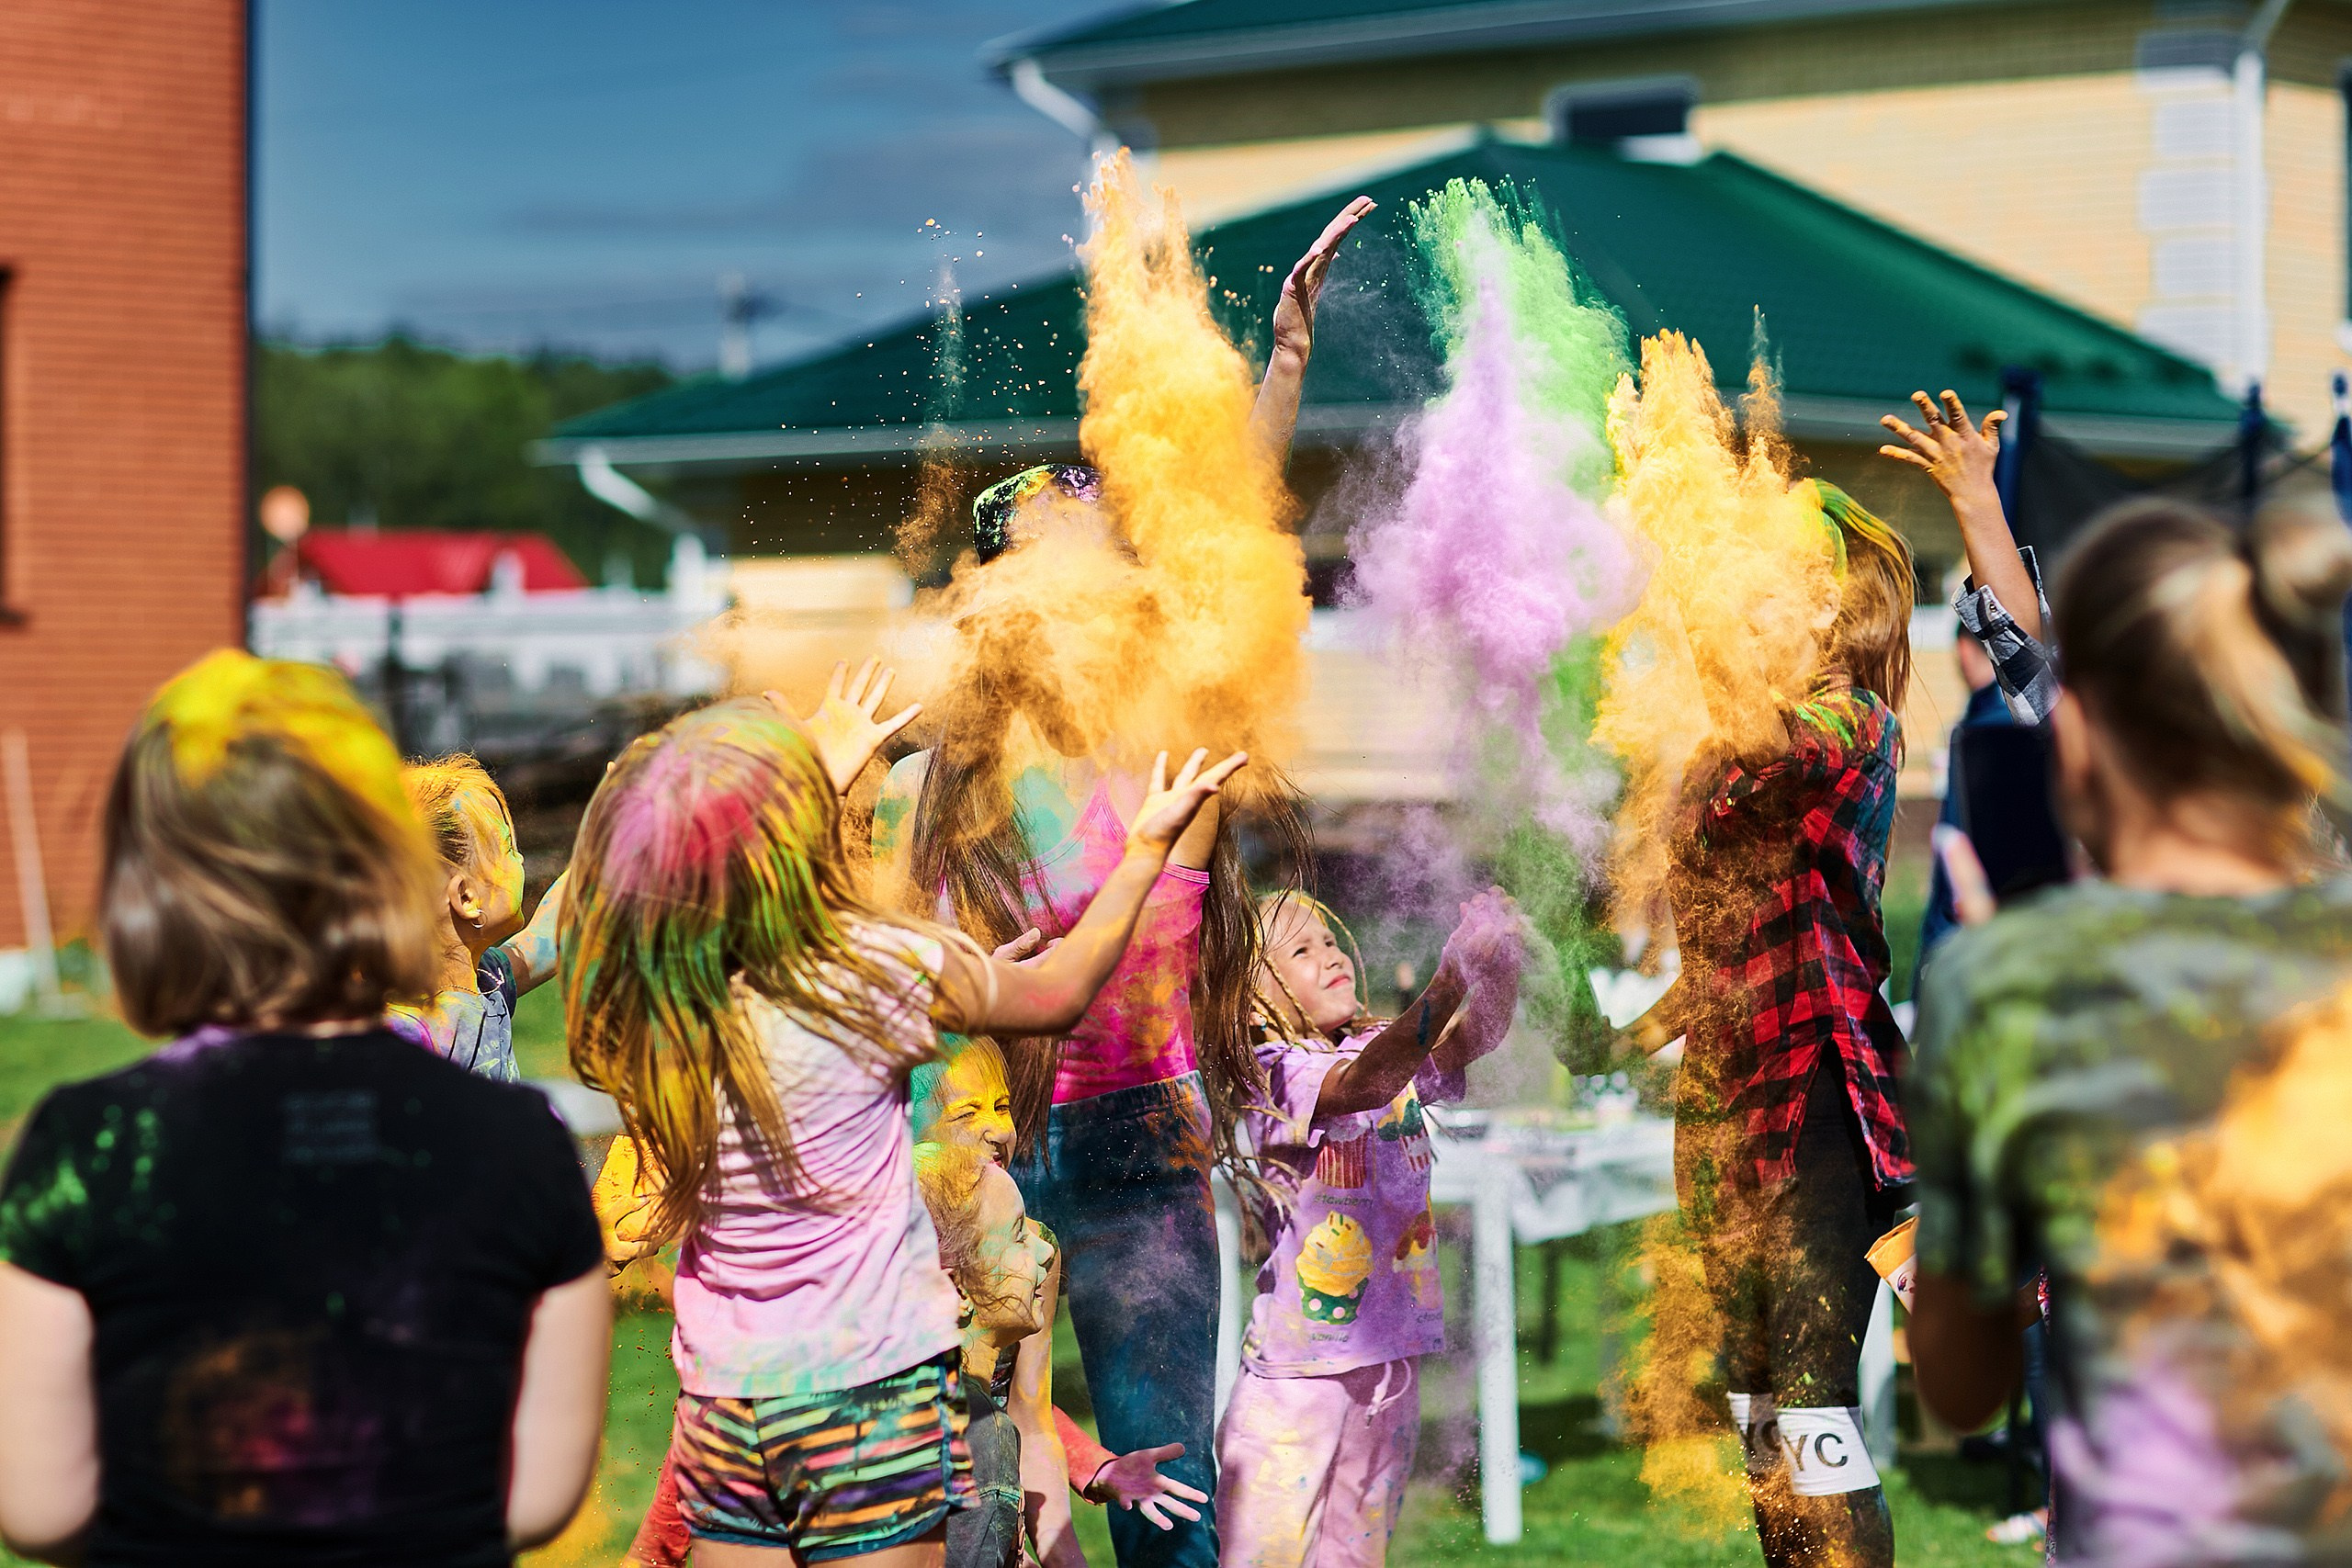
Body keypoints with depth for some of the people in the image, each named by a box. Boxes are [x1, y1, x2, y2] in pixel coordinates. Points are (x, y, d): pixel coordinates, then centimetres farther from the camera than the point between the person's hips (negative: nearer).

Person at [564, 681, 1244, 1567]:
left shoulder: (638, 996, -7)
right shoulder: (874, 974, -19)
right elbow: (1059, 994, 0)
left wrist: (834, 765, 30)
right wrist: (1148, 846, 12)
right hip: (872, 1384, -4)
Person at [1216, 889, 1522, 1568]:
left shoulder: (1386, 1048, 9)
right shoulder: (1272, 1072, -11)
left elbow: (1471, 1041, -9)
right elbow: (1363, 1086, -30)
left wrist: (1500, 967, -31)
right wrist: (1449, 984, -43)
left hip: (1390, 1351, 6)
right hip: (1297, 1363, -6)